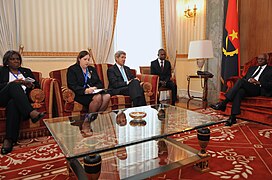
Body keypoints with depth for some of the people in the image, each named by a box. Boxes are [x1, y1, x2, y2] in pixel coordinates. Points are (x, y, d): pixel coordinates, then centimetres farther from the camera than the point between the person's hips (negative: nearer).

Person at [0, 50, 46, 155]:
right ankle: (31, 113, -52)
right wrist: (11, 83, -10)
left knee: (13, 103, -37)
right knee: (14, 86, -34)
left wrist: (30, 85, -4)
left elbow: (37, 85, 18)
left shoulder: (26, 71, 27)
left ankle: (9, 140, -46)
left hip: (22, 99, 1)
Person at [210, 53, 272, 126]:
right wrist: (248, 80, 1)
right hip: (246, 88, 4)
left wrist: (258, 82, -12)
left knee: (241, 81, -31)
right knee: (239, 92, -33)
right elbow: (244, 78, 24)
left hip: (259, 89, -4)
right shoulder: (252, 68, 32)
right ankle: (232, 117, -38)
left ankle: (223, 103, -35)